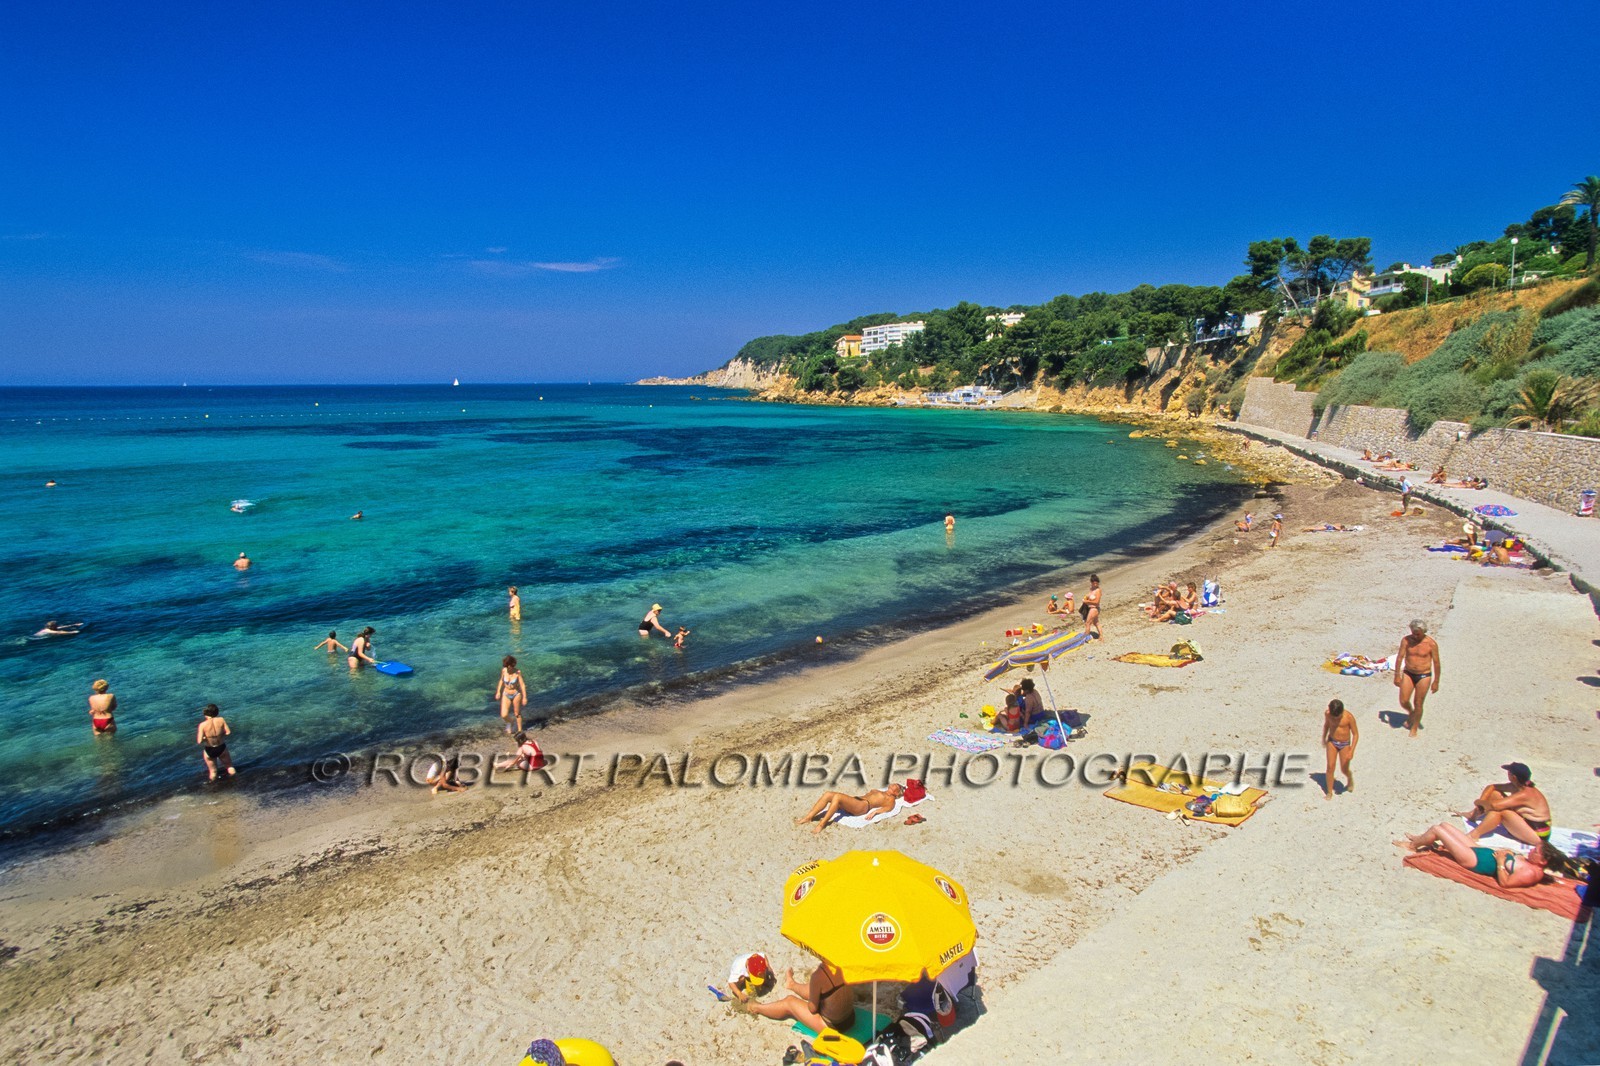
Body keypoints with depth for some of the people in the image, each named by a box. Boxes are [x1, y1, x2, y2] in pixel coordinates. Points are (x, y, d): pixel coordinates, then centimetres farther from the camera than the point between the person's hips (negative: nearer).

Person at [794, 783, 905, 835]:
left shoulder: (891, 799, 14)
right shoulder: (877, 791, 38)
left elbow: (888, 808, -6)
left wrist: (875, 811, -23)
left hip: (863, 806, -8)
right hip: (855, 800, 8)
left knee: (837, 796, -33)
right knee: (827, 794, -16)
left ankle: (821, 824, -35)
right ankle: (808, 817, -23)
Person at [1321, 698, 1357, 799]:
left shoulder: (1349, 717, -22)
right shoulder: (1328, 714, -12)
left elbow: (1356, 734, -13)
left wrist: (1352, 750, -19)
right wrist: (1324, 738, 20)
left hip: (1344, 744, -2)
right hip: (1332, 742, 2)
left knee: (1344, 769, 4)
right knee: (1330, 767, -6)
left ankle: (1350, 778, 41)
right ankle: (1329, 792, 4)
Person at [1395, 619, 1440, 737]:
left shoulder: (1431, 644, -13)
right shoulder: (1406, 640, -6)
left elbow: (1436, 663, -6)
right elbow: (1399, 657, 0)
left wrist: (1436, 682, -3)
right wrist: (1397, 675, -1)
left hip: (1424, 676, -2)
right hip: (1408, 674, 2)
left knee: (1418, 704, 4)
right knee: (1403, 701, -1)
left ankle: (1414, 728, 21)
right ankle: (1411, 713, 34)